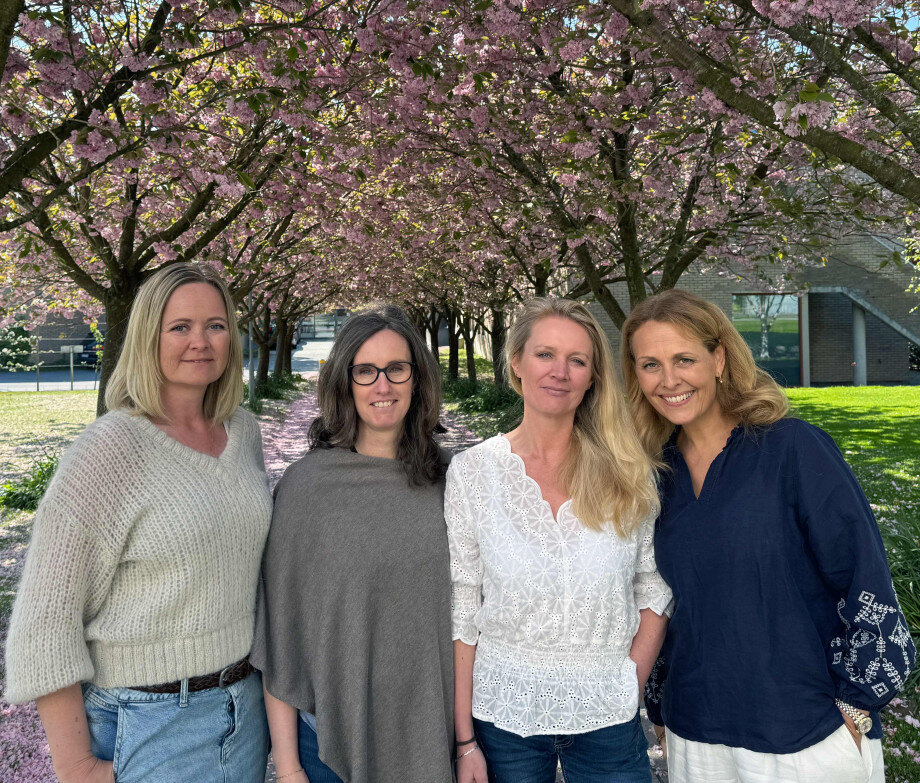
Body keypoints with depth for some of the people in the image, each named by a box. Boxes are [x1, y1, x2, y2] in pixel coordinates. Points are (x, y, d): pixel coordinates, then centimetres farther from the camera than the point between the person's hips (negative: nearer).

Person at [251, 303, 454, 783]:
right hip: (332, 736, -2)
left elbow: (463, 612, 5)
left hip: (430, 733, 3)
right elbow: (278, 627, -8)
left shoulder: (443, 481, -3)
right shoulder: (306, 483, -11)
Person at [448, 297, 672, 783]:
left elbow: (654, 590, 4)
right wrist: (465, 742, -4)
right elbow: (460, 612, -5)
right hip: (505, 715, 0)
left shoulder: (626, 470, -4)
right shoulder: (471, 471, -7)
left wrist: (630, 684, -6)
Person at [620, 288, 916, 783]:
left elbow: (865, 584, -11)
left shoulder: (794, 449, -13)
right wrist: (662, 706, 13)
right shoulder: (662, 472, 2)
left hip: (807, 737, -4)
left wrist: (854, 711, -10)